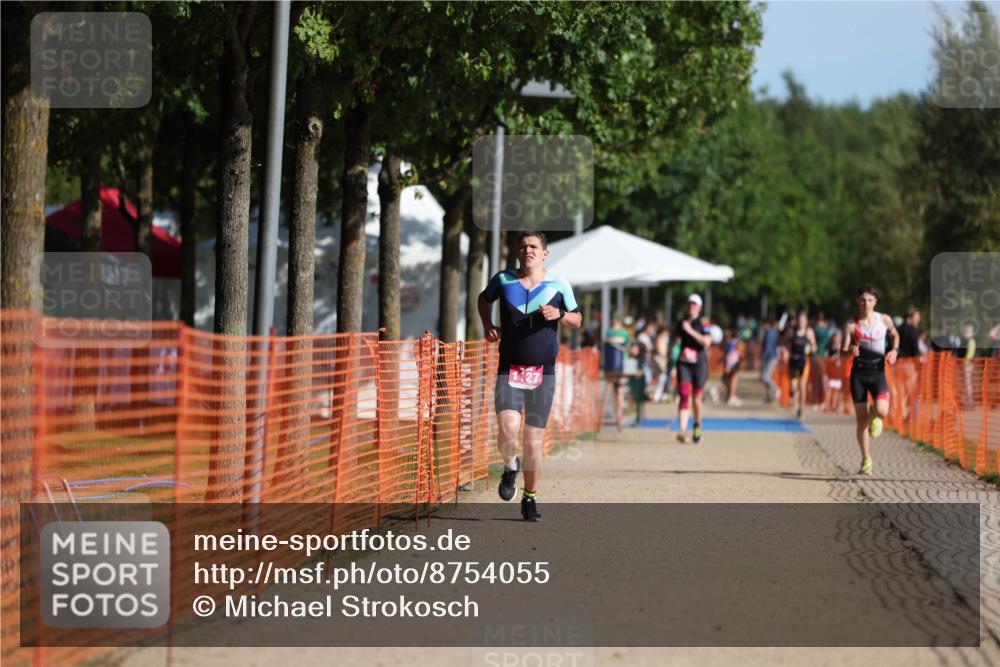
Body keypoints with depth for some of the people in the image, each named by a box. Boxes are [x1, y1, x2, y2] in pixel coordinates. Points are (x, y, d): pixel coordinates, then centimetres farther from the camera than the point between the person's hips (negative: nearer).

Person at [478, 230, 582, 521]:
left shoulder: (559, 286, 2)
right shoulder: (503, 280, 3)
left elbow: (577, 320, 13)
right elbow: (484, 298, 24)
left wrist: (559, 314, -9)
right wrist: (488, 326, 8)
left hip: (543, 373, 0)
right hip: (509, 370, 0)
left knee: (533, 441, 2)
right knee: (507, 430, -21)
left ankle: (530, 498, 20)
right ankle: (510, 466, 13)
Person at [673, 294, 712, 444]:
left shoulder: (703, 324, -3)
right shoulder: (681, 323, 11)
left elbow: (706, 342, -18)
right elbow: (676, 338, 27)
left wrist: (691, 331, -22)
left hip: (699, 363, -2)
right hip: (683, 364, 2)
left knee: (697, 398, 8)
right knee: (684, 396, -13)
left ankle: (697, 427, 33)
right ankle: (683, 430, -23)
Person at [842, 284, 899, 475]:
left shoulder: (884, 320, 1)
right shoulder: (852, 325, -3)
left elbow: (895, 335, 20)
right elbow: (843, 351, -4)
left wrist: (894, 350, 1)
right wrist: (850, 351, -27)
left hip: (878, 372, 0)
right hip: (858, 373, 0)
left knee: (882, 411, -23)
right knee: (861, 420, -2)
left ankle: (874, 416, 17)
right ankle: (866, 460, 12)